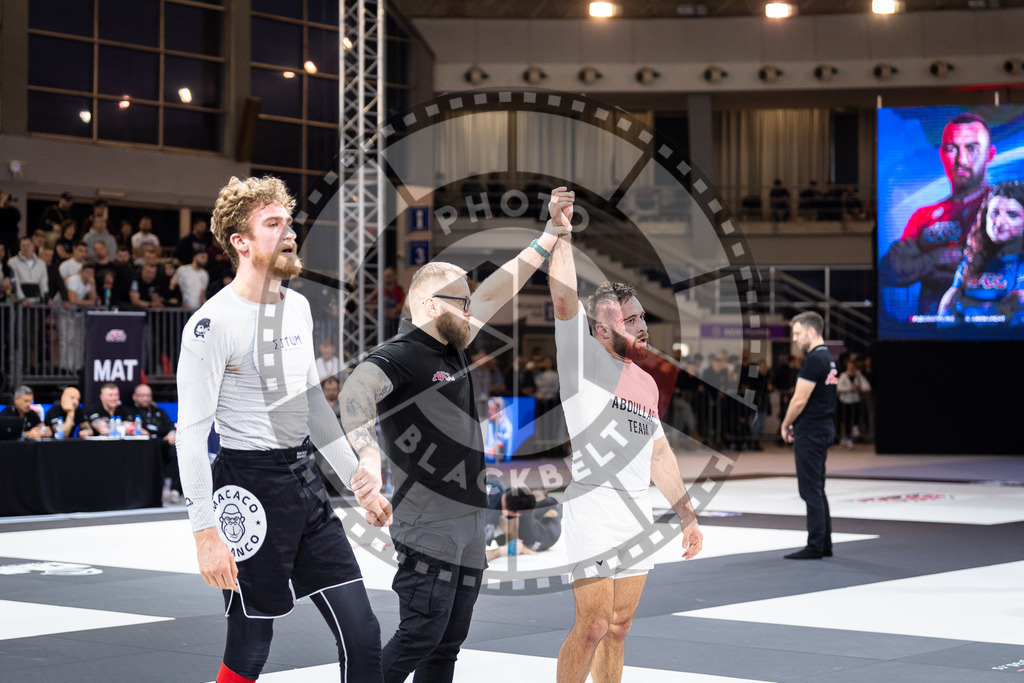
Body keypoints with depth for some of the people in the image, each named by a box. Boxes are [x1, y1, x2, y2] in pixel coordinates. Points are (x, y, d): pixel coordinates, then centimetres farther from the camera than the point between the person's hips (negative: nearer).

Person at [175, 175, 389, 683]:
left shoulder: (298, 307, 11)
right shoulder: (213, 323, -14)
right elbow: (192, 431, -16)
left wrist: (359, 480, 20)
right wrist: (207, 532, -21)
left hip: (307, 483, 7)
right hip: (251, 487, -7)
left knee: (361, 635, 3)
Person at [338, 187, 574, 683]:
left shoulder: (453, 345, 14)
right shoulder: (400, 355, -12)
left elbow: (497, 291, 23)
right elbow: (354, 392, -31)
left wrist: (549, 236, 23)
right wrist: (369, 453, -49)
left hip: (468, 521, 9)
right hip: (428, 525, -9)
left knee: (448, 643, 9)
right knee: (421, 633, -13)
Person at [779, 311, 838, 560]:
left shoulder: (814, 360, -17)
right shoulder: (828, 358, 14)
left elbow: (800, 400, -19)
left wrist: (785, 425, -4)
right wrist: (796, 424, 14)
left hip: (810, 433, -10)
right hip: (824, 428, 10)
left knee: (810, 490, -5)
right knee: (817, 489, 14)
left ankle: (815, 546, -3)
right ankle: (824, 545, 18)